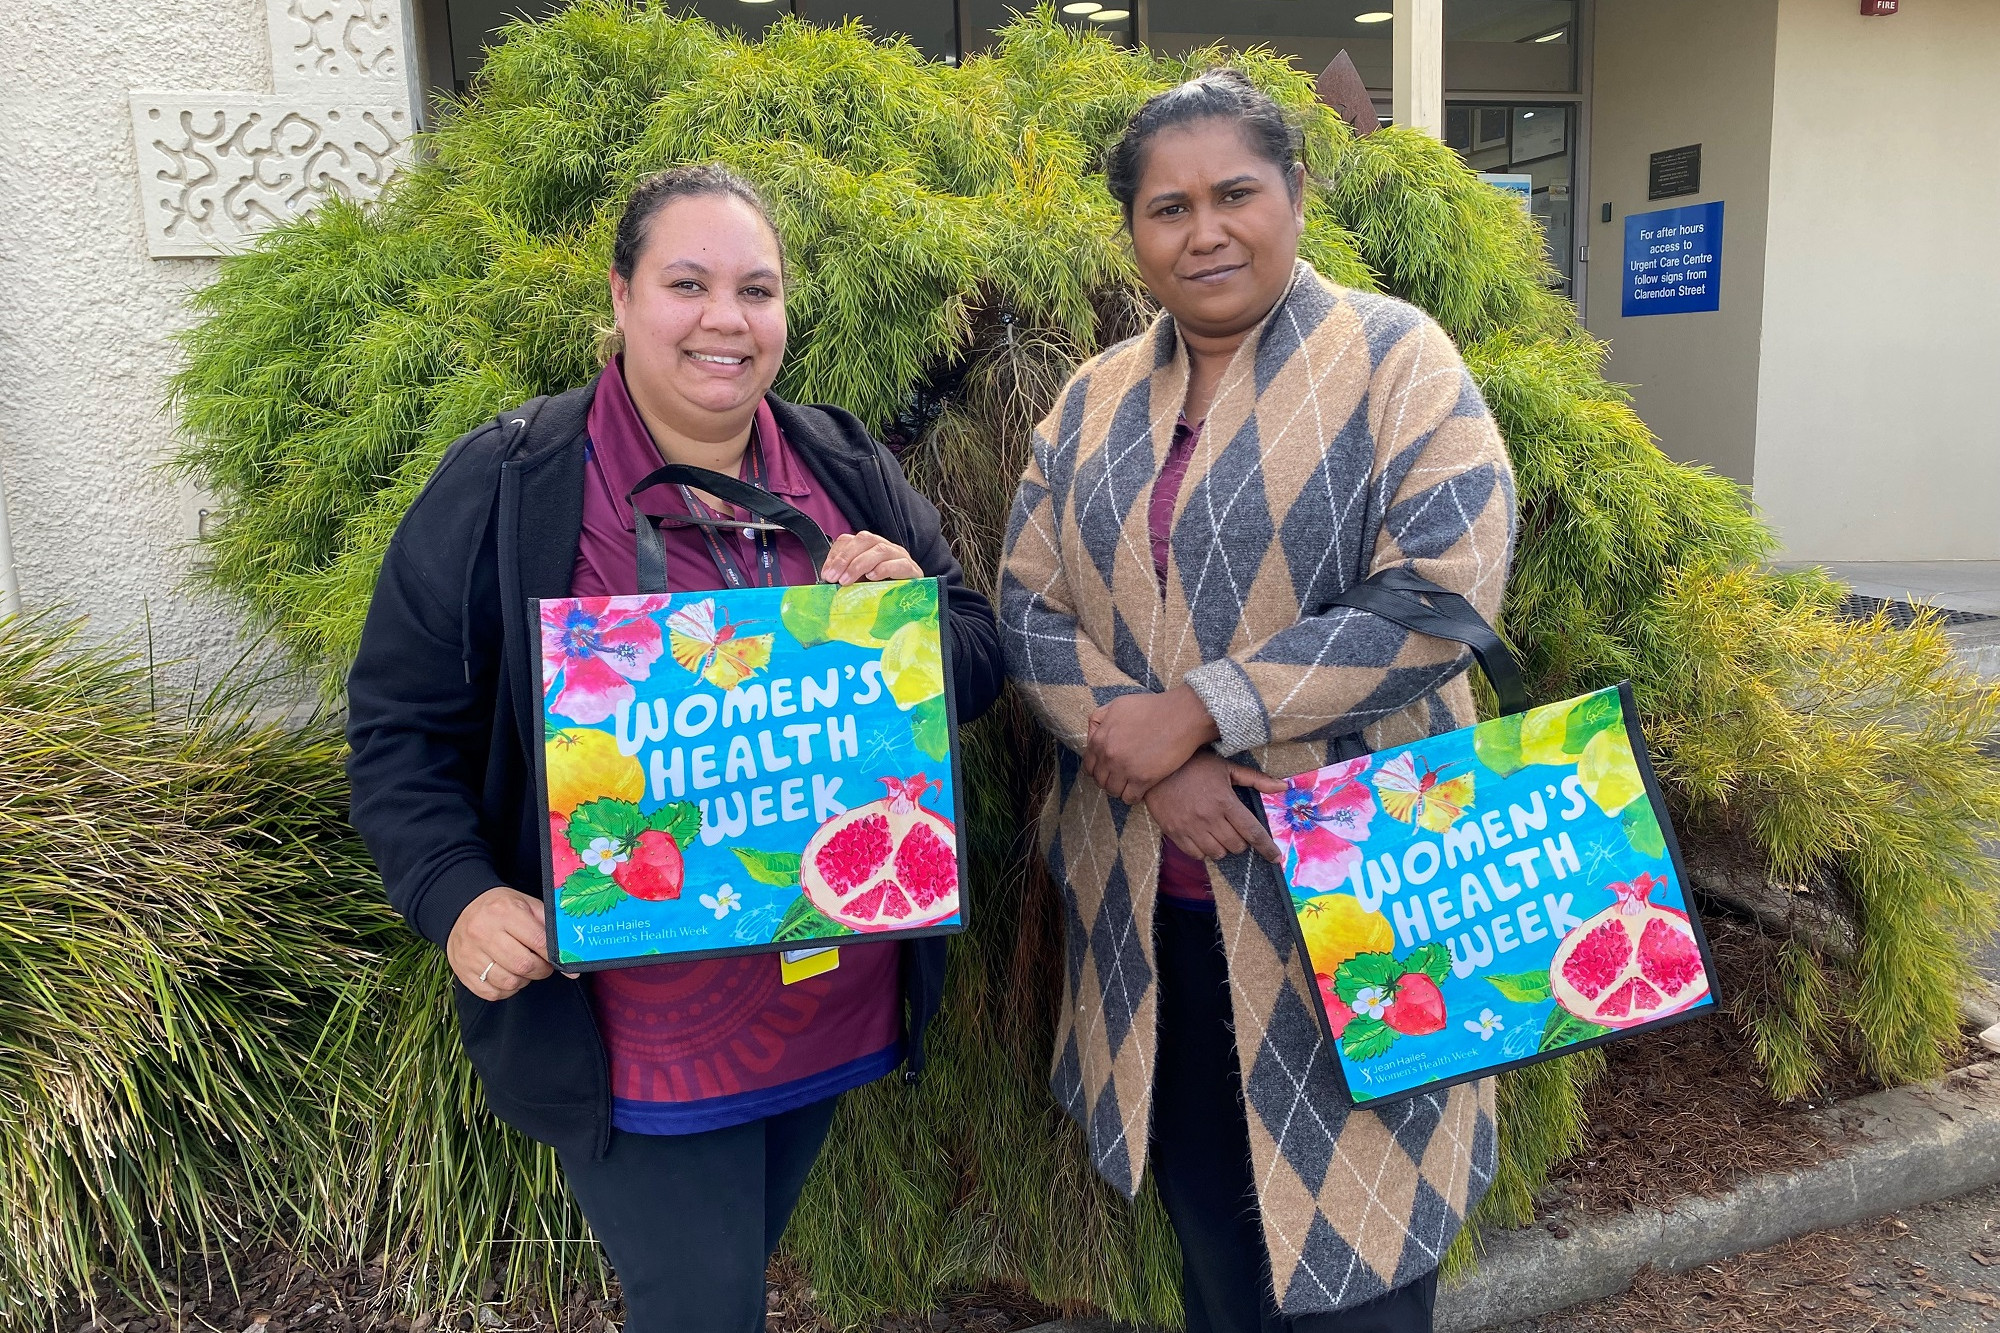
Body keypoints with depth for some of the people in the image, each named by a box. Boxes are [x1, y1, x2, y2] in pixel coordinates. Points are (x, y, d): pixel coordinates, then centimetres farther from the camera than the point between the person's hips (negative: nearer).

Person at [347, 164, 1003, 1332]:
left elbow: (981, 667, 5)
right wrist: (460, 899, -19)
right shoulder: (504, 487, -10)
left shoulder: (849, 471, 3)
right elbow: (402, 726, -5)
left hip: (840, 1005, 5)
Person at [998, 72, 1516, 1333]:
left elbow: (1443, 591, -16)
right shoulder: (1098, 400, 9)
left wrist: (1191, 713, -17)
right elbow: (1029, 602, 3)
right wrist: (1144, 758, -14)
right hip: (1155, 892, 4)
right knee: (1206, 1224, 17)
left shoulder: (1392, 356, -4)